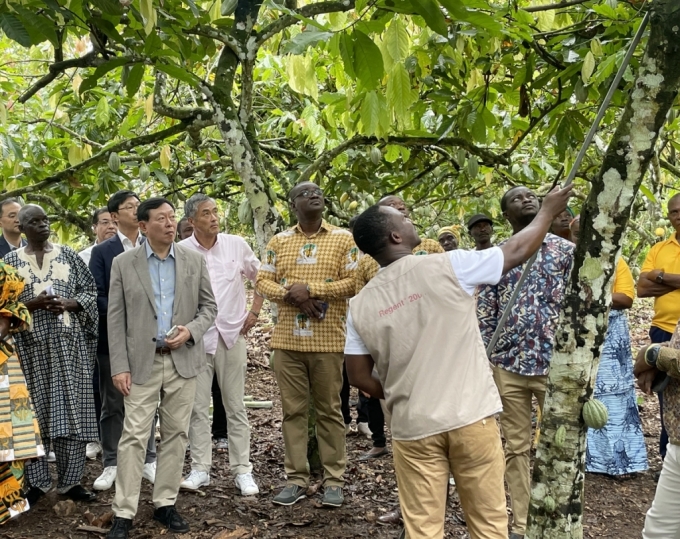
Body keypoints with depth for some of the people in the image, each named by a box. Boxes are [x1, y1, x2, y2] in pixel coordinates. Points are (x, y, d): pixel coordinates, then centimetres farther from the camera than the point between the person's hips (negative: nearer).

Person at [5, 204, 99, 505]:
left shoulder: (68, 255, 8)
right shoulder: (10, 261, 4)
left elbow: (91, 290, 8)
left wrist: (70, 304, -10)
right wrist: (32, 304, -15)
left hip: (69, 344, 1)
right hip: (31, 346, -1)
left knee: (73, 410, 1)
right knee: (34, 412, 1)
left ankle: (70, 481, 9)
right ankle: (37, 481, 12)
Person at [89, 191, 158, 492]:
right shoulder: (102, 251, 2)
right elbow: (97, 296, -5)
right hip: (114, 338, -2)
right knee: (112, 404, 5)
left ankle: (148, 460, 19)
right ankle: (111, 464, 14)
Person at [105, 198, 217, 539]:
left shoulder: (194, 261, 4)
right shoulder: (123, 264, 0)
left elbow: (209, 306, 8)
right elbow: (115, 318, -1)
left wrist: (190, 331, -12)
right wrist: (119, 366, -7)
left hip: (183, 360, 2)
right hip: (142, 362, -2)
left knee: (176, 434, 7)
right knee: (134, 436, -3)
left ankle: (165, 504, 19)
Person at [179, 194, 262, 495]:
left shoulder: (236, 245, 1)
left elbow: (261, 277, 13)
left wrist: (255, 312, 7)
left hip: (232, 334, 1)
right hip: (196, 337, -1)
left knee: (236, 407, 5)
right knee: (198, 407, 5)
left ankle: (242, 471, 12)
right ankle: (200, 469, 16)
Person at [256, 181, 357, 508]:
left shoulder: (343, 239, 3)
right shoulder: (279, 242, 11)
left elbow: (354, 282, -6)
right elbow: (263, 281, 7)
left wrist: (310, 289, -14)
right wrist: (291, 295, -12)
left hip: (327, 340, -2)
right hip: (287, 339, 3)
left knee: (329, 410, 4)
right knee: (293, 410, 6)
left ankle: (333, 480, 12)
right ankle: (297, 478, 14)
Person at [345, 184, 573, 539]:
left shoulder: (361, 304, 0)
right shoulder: (446, 267, -9)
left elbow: (359, 376, 4)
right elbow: (517, 251, 2)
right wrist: (548, 210, 19)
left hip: (412, 428, 3)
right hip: (471, 418, -2)